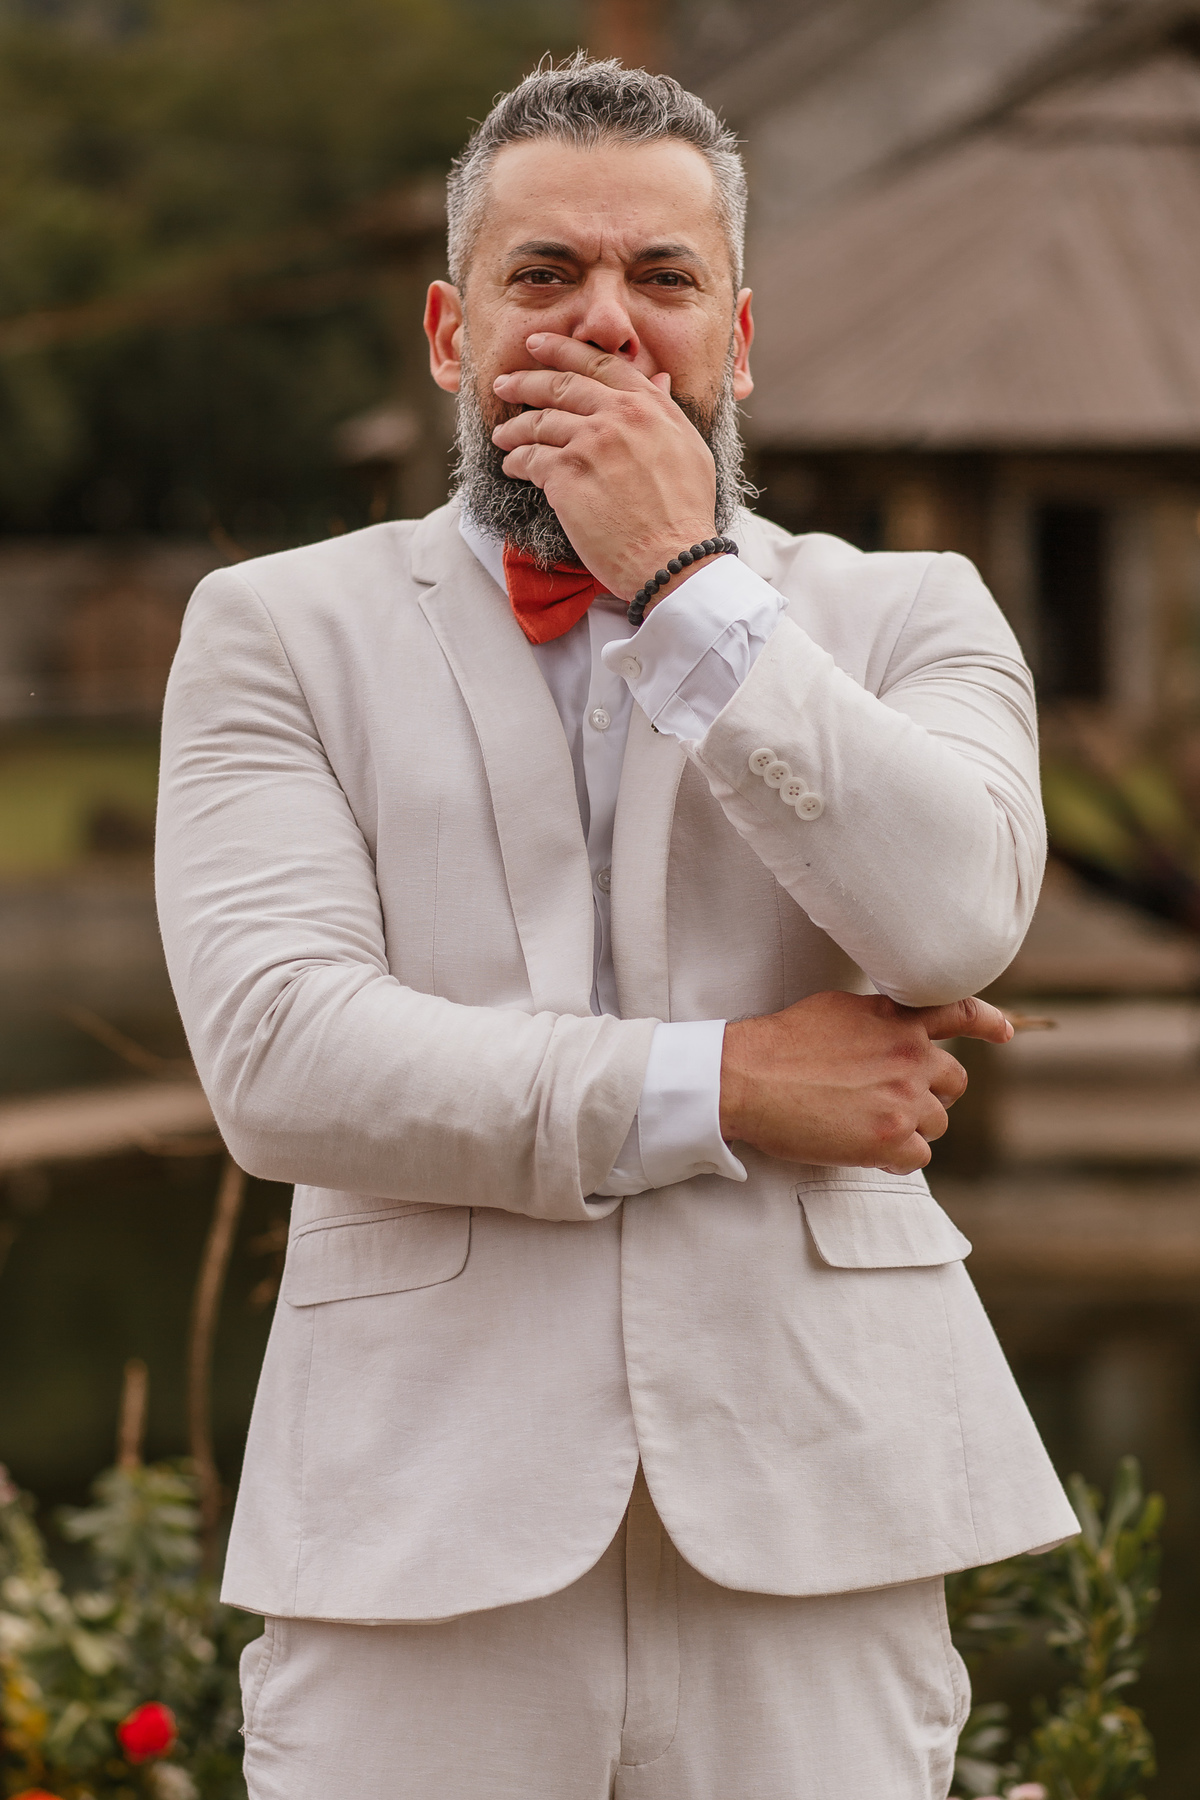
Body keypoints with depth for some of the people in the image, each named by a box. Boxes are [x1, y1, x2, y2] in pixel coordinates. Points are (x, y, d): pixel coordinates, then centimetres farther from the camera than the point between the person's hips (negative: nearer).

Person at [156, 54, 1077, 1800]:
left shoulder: (909, 621, 11)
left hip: (807, 1518, 1)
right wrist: (719, 1089, -8)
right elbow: (279, 1058, -6)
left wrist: (683, 581, -7)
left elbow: (953, 918, -10)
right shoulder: (281, 632, 8)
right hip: (425, 1520, -1)